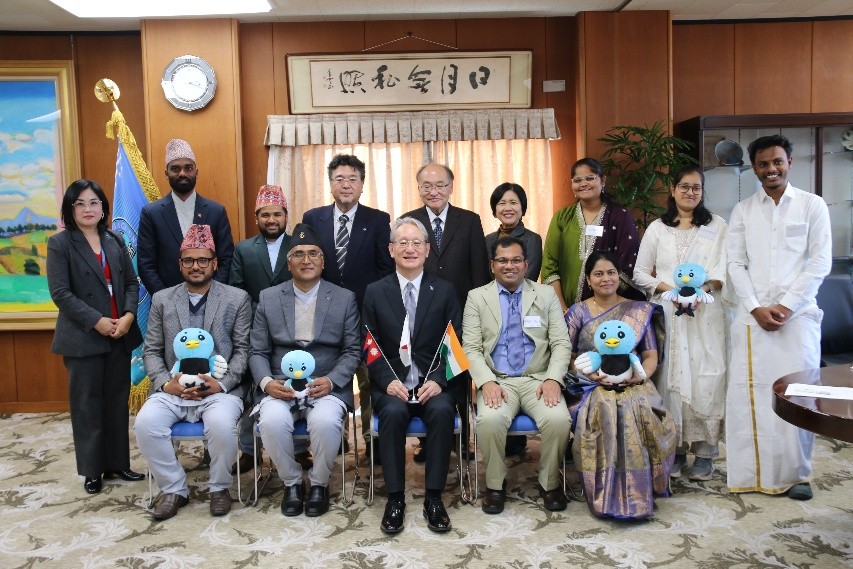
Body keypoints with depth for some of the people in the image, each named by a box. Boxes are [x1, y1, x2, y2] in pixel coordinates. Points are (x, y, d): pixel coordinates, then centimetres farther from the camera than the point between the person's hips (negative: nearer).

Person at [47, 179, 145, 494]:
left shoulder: (115, 241, 10)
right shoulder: (59, 243, -3)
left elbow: (132, 283, 8)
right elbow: (60, 292, -10)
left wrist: (128, 315, -9)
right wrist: (96, 321, -16)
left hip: (120, 335, 4)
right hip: (83, 337, -4)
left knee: (118, 401, 10)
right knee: (87, 405, 5)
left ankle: (118, 462, 22)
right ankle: (92, 469, 17)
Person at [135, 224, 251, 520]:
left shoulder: (237, 298, 6)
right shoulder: (162, 299, 14)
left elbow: (242, 349, 2)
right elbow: (151, 351, 11)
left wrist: (222, 383, -13)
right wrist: (165, 382, -8)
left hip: (220, 389, -2)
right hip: (173, 389, 3)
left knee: (221, 424, -32)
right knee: (145, 423, -26)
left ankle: (219, 487, -2)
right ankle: (174, 488, -2)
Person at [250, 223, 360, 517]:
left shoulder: (345, 298, 7)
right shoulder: (268, 298, 10)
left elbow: (353, 350, 3)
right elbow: (258, 352, 8)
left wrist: (331, 381, -14)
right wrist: (266, 382, -11)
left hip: (328, 386, -1)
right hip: (281, 386, 1)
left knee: (326, 421, -32)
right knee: (272, 421, -30)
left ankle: (319, 484, -2)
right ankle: (292, 482, 0)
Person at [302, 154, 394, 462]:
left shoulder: (378, 220, 0)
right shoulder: (312, 219, 4)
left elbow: (387, 268, 0)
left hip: (367, 312, -1)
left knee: (370, 379, 8)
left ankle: (373, 438, 20)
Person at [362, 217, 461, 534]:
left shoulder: (445, 291, 8)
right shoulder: (375, 292, 8)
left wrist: (437, 381, -12)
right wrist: (388, 381, -12)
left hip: (433, 385, 0)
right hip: (392, 386, 0)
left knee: (442, 411, -30)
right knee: (393, 413, -31)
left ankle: (434, 497, -17)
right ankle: (395, 499, -17)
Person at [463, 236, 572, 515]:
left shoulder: (546, 294, 11)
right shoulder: (477, 297, 8)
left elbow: (561, 343, 5)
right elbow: (471, 348, 1)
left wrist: (553, 379, -12)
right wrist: (487, 382, -15)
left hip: (538, 379, 1)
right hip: (497, 380, -1)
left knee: (559, 419, -27)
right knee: (489, 419, -31)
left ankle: (549, 483, 0)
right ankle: (495, 485, -6)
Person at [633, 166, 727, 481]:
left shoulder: (717, 225, 11)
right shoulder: (657, 228, 13)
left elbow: (724, 269, 1)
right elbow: (640, 273, 9)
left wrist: (703, 287, -18)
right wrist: (667, 288, -8)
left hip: (706, 314, -1)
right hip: (667, 313, 1)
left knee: (706, 378, -4)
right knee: (669, 378, -1)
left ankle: (704, 451, 6)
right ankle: (673, 448, 9)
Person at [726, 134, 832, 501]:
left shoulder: (812, 206, 7)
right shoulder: (742, 211, 11)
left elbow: (820, 262, 0)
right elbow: (735, 264, 5)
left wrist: (786, 306, -9)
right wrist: (756, 308, -7)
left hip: (798, 314, -1)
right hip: (752, 316, 1)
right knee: (748, 393, 0)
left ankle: (797, 473, 12)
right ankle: (750, 473, 9)